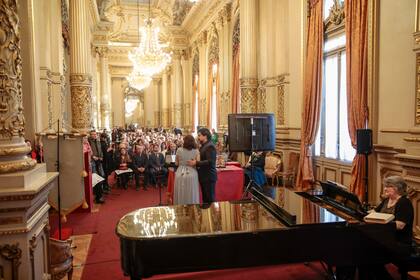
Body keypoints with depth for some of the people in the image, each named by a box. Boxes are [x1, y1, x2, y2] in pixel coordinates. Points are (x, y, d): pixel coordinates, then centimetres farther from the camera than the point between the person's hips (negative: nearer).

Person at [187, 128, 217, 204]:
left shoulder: (210, 146, -15)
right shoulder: (203, 146, 14)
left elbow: (210, 162, -23)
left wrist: (196, 163, -22)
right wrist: (195, 162, 5)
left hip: (209, 176, -9)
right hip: (204, 176, 9)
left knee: (210, 199, -2)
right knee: (205, 198, 15)